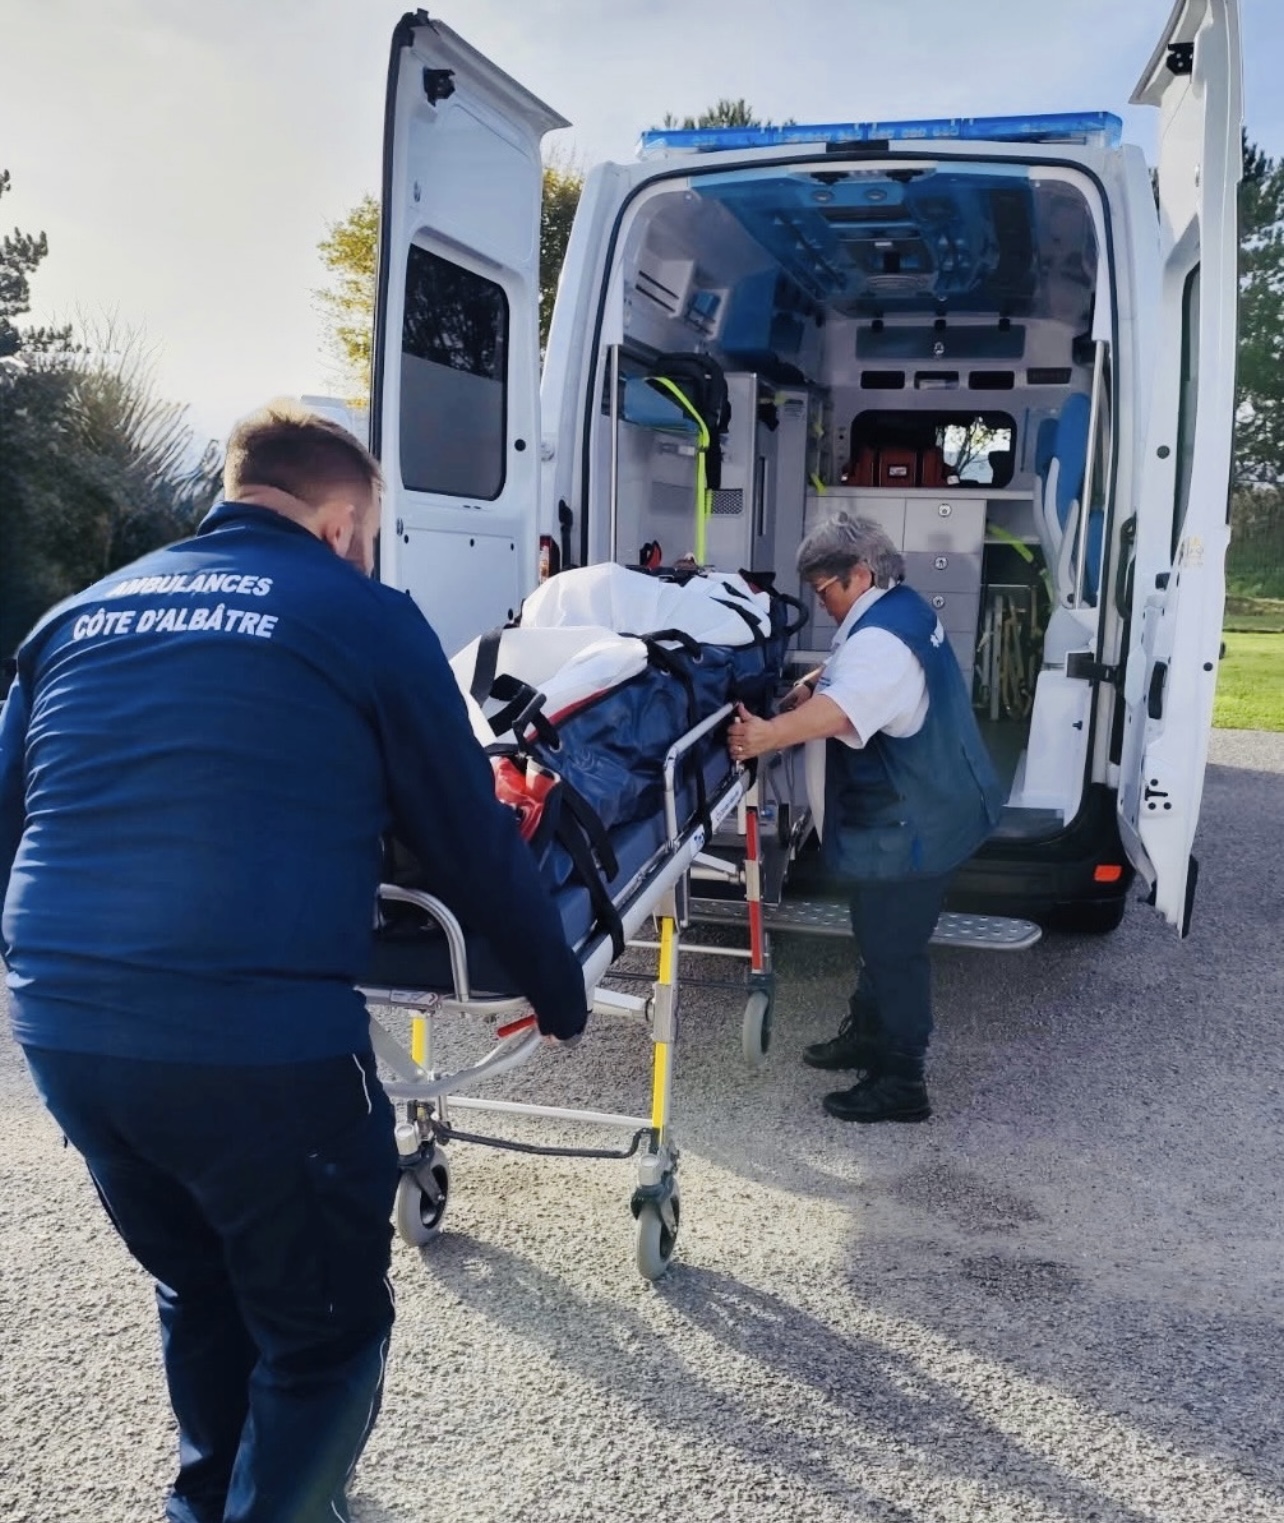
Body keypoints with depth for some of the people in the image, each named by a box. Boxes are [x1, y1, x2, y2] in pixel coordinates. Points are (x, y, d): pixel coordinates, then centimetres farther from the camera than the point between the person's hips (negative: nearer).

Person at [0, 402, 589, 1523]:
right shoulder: (366, 619, 1)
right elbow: (472, 847, 3)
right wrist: (560, 989, 18)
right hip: (261, 1041, -6)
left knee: (199, 1292, 30)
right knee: (327, 1334, 16)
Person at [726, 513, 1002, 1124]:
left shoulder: (883, 637, -25)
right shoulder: (900, 610, 10)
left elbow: (843, 708, -45)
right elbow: (852, 673, 26)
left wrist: (770, 735, -60)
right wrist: (814, 680, 5)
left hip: (911, 826, -11)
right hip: (908, 814, 11)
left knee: (894, 947, -1)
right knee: (880, 935, 23)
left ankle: (900, 1084, 10)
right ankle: (867, 1034, 40)